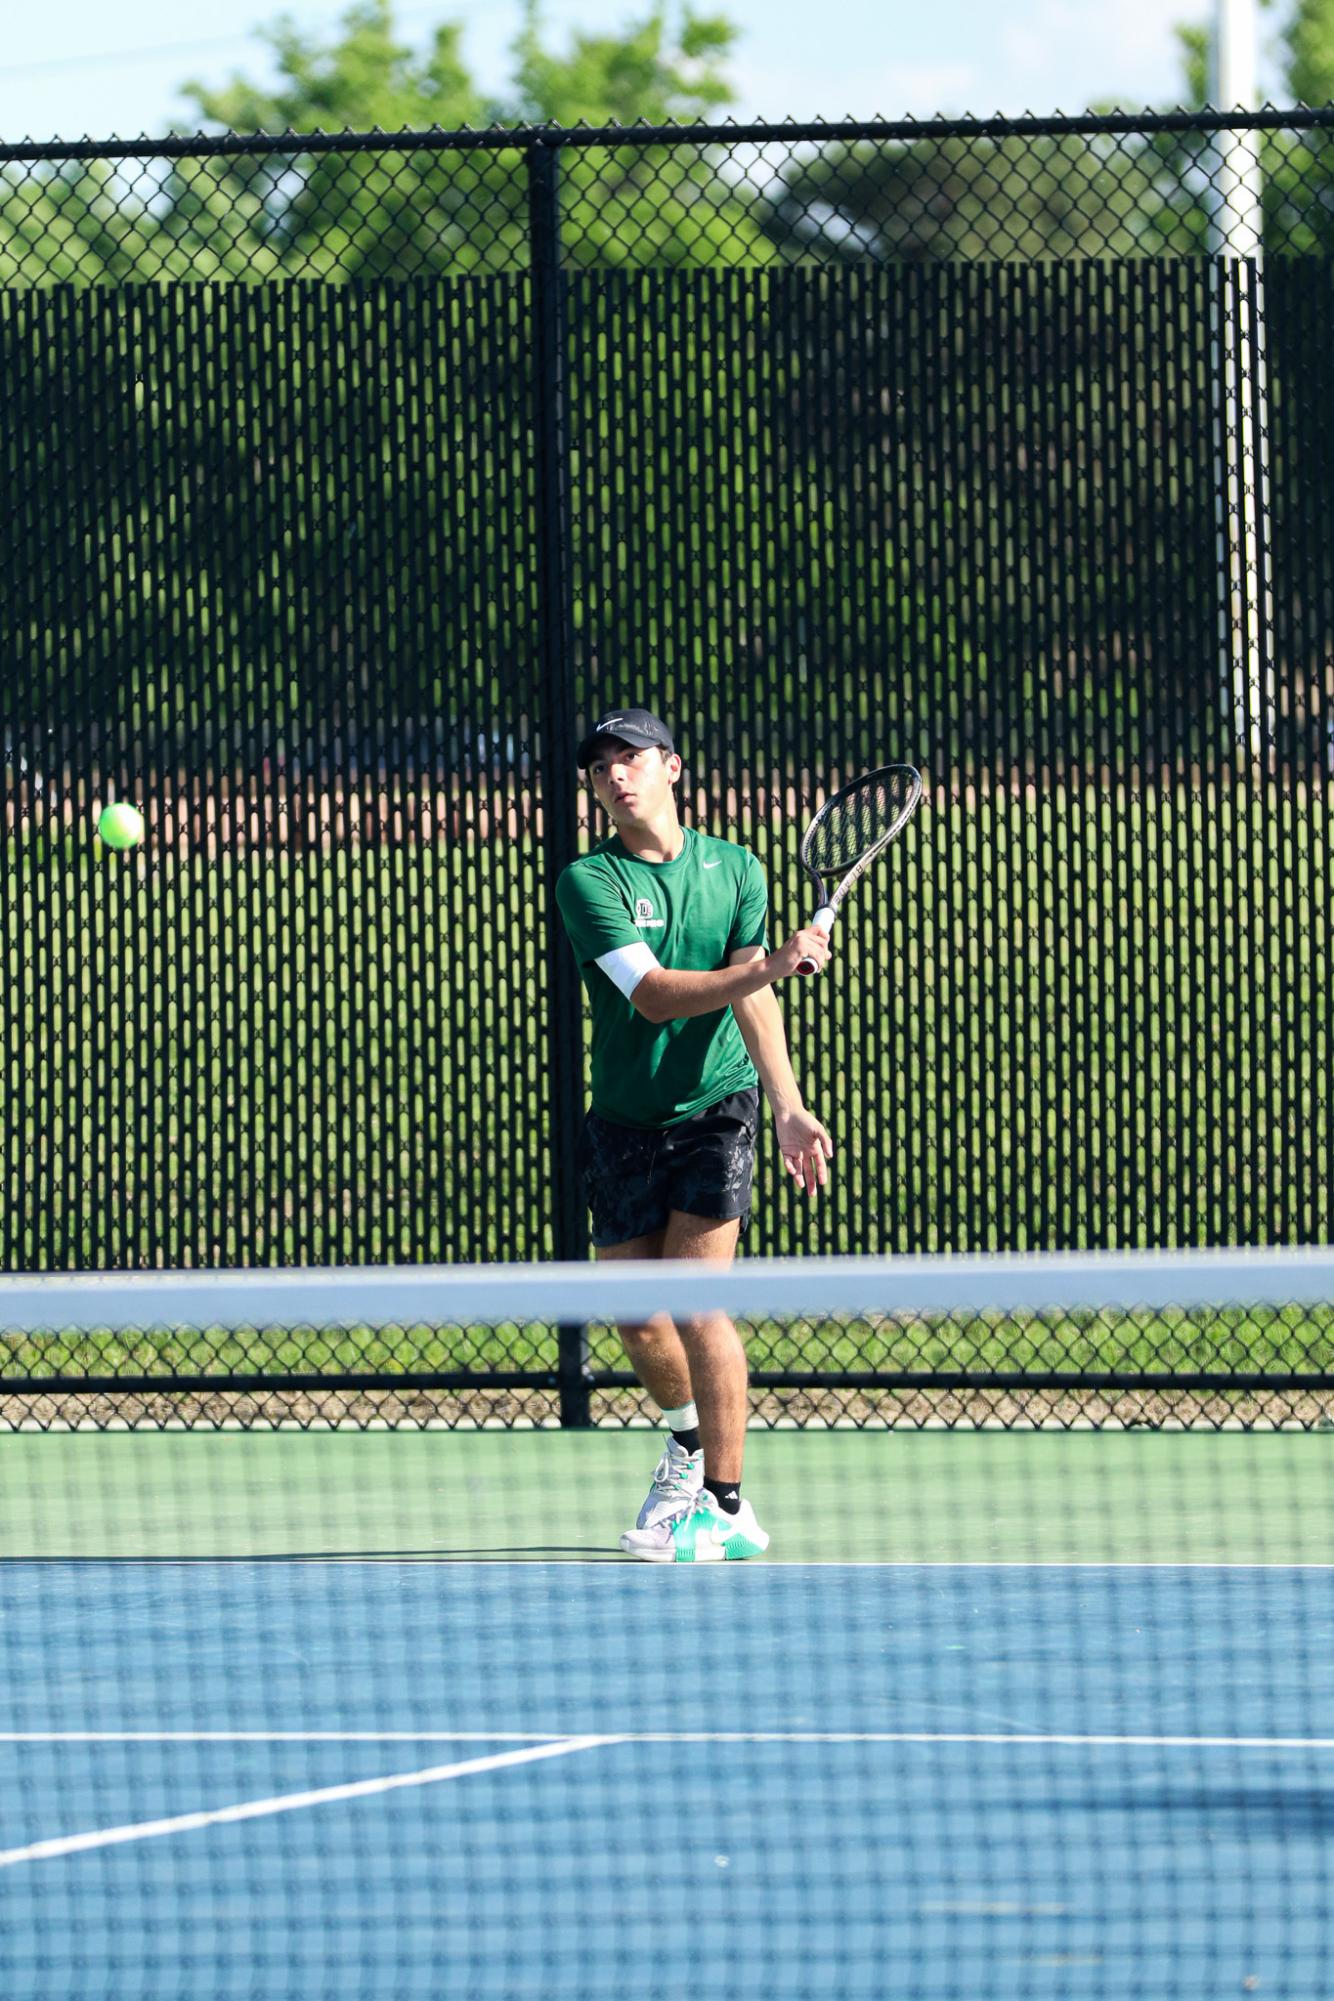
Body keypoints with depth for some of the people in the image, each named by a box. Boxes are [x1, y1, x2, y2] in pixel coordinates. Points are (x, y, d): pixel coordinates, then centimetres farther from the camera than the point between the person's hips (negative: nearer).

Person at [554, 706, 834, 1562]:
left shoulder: (735, 869, 0)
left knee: (696, 1299, -14)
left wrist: (789, 1109, -21)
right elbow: (652, 994, -20)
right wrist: (769, 966, -34)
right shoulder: (589, 881, -8)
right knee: (639, 1322, 5)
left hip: (717, 1106, -1)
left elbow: (753, 1001, -8)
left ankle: (728, 1507, -9)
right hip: (625, 1123, 1)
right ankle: (689, 1444, 36)